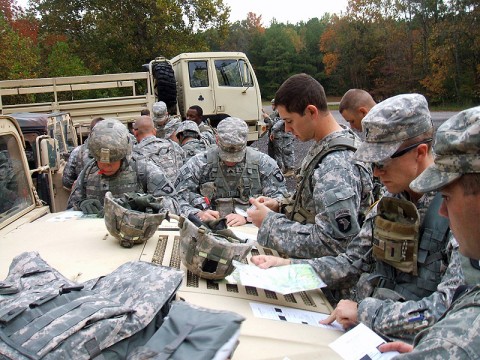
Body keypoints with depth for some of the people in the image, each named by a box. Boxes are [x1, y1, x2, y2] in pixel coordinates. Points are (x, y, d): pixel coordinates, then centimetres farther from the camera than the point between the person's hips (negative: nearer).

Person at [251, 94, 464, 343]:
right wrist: (288, 266, -4)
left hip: (411, 346, -5)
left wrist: (366, 311, -21)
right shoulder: (390, 202, 6)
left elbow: (451, 309, -22)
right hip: (362, 331, 6)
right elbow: (354, 263, 8)